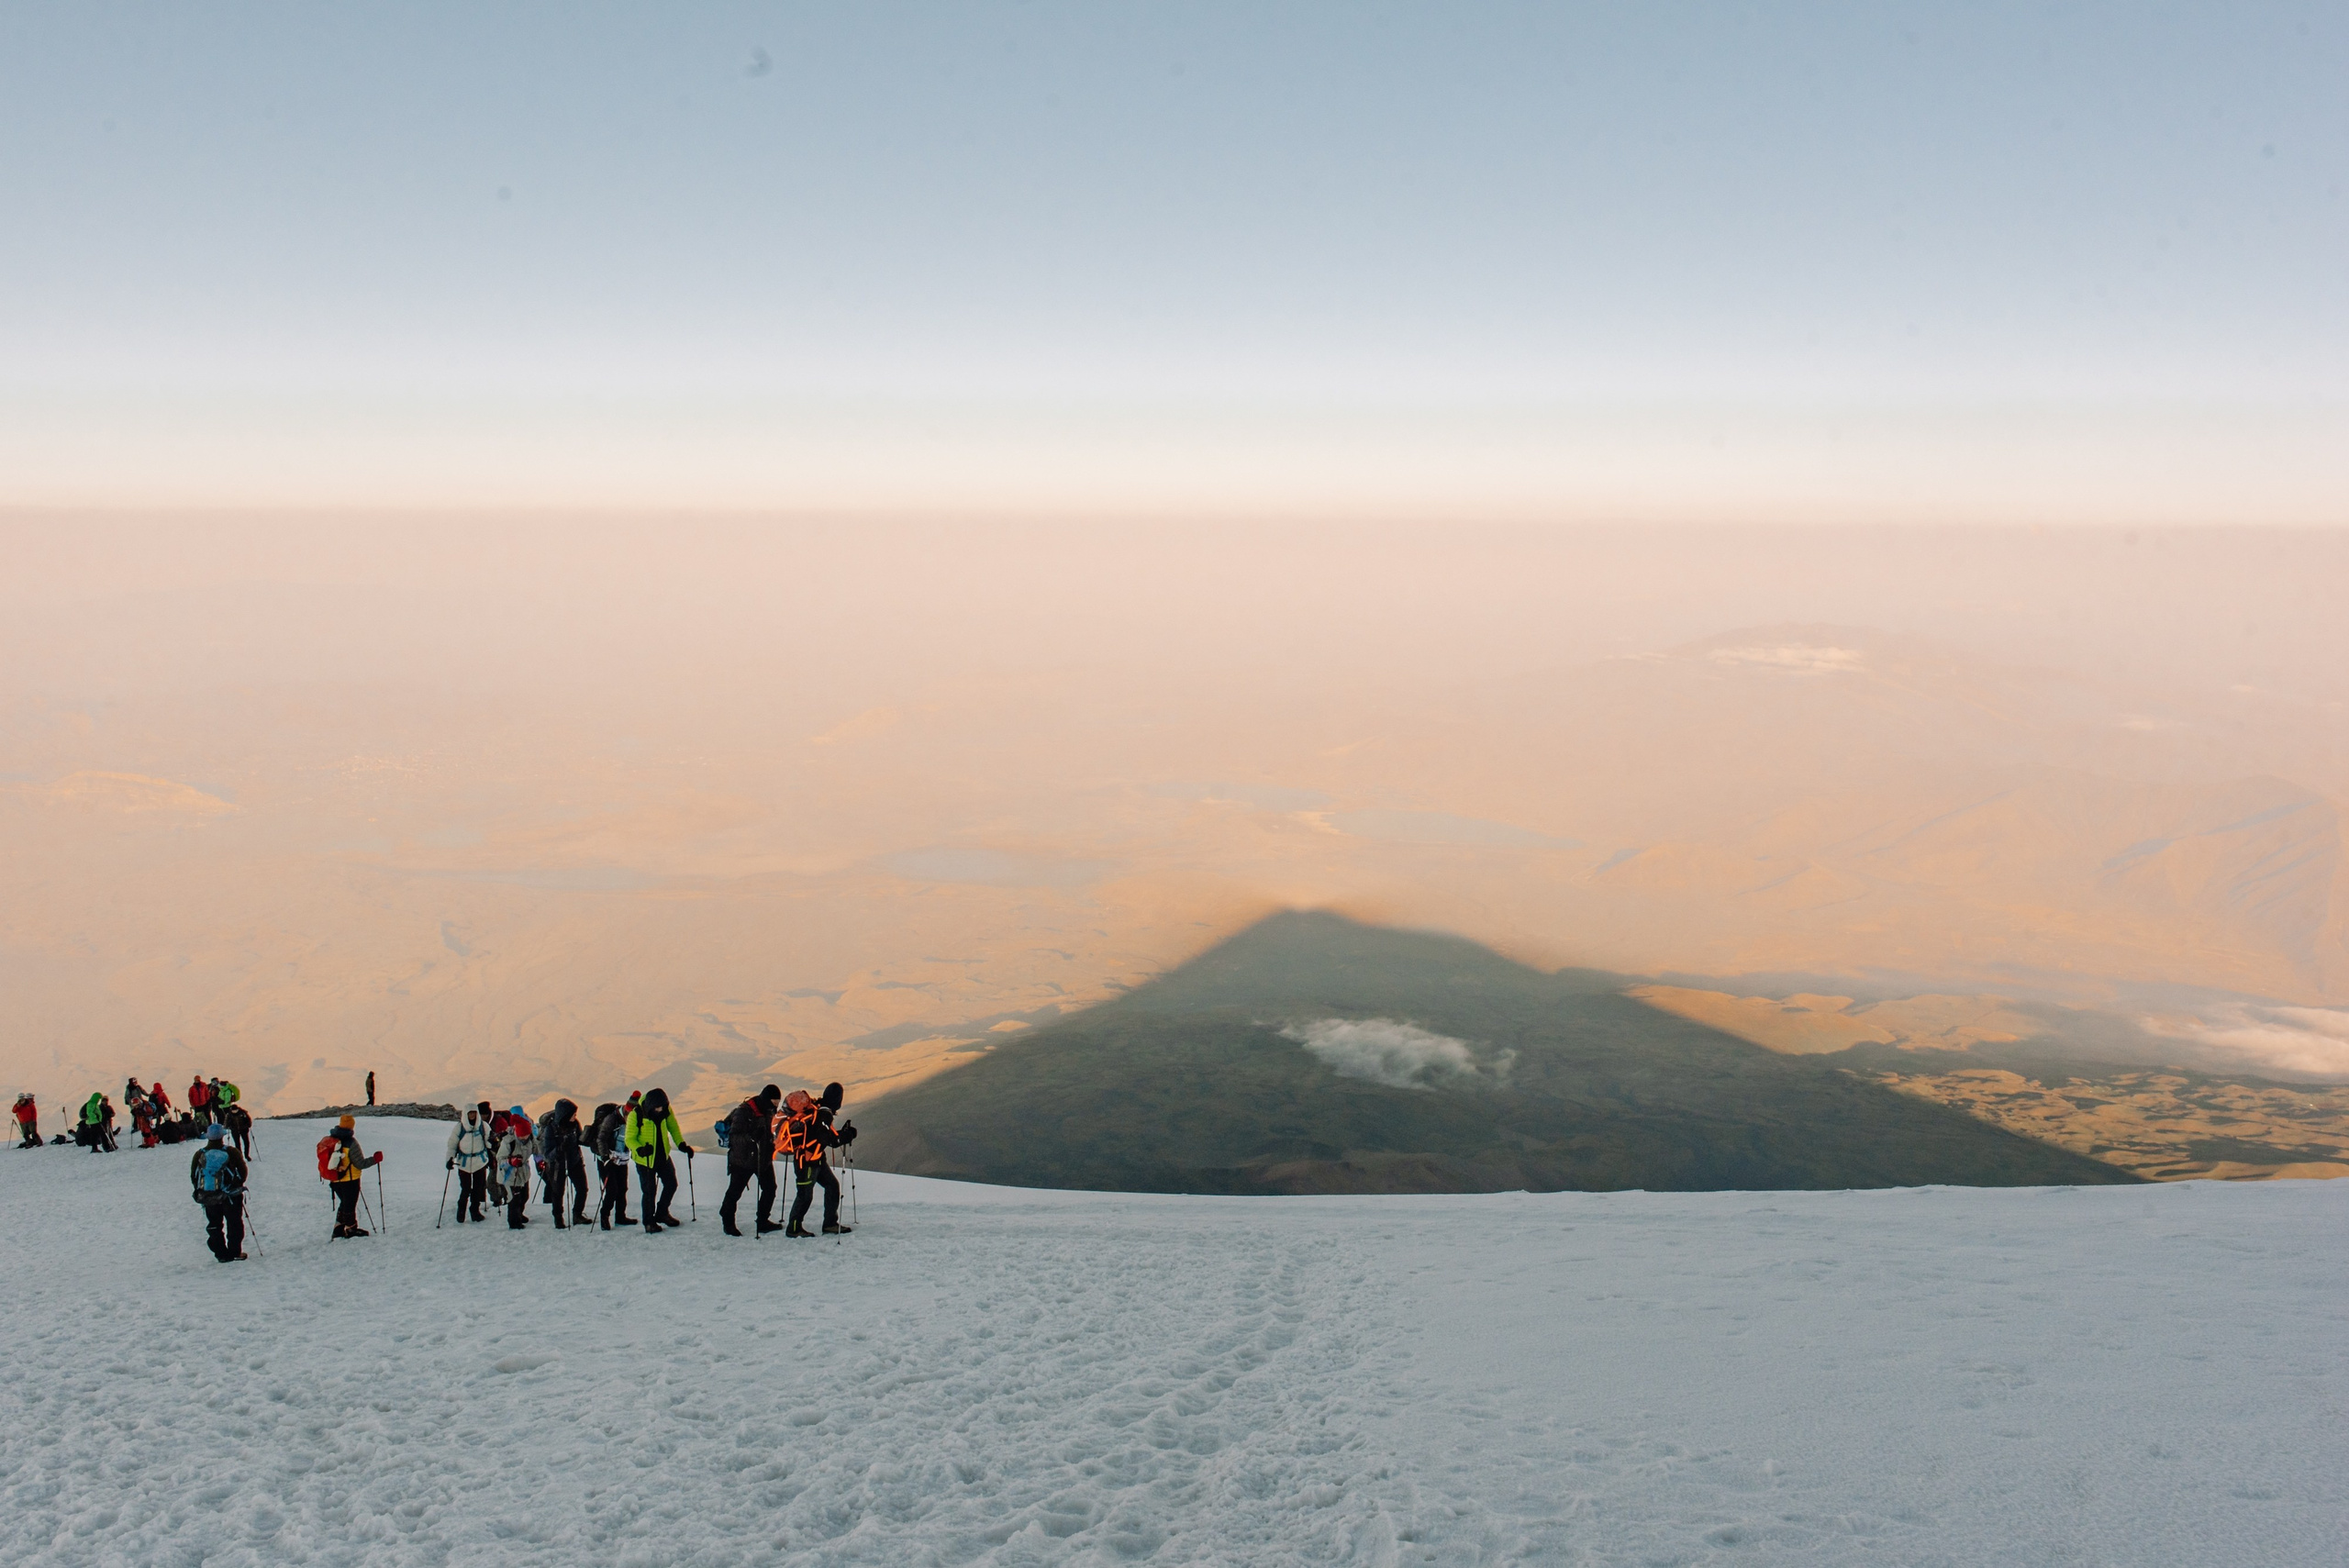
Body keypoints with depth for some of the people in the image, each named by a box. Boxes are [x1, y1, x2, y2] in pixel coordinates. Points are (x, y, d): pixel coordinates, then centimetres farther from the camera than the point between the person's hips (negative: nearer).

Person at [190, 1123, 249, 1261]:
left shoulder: (199, 1155, -5)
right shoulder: (232, 1152, -12)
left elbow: (193, 1176, 3)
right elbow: (243, 1171, -4)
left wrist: (200, 1191, 17)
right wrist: (239, 1185, 14)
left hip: (208, 1198, 2)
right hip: (231, 1196, -2)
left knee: (214, 1226, 14)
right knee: (234, 1224, 11)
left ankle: (221, 1254, 12)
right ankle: (235, 1252, 10)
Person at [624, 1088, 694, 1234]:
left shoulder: (665, 1110, -9)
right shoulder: (635, 1115, -22)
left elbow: (673, 1127, 7)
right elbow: (630, 1139, -16)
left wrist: (681, 1144, -3)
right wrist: (640, 1149, -35)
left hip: (663, 1156, 5)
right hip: (645, 1160, -5)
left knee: (671, 1184, 12)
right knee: (649, 1191, 1)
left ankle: (662, 1213, 35)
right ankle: (649, 1222, 20)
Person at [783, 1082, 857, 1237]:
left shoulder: (814, 1107, 5)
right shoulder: (823, 1114, -23)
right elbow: (833, 1140, -20)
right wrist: (849, 1133, -6)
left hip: (816, 1159, 10)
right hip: (807, 1159, -10)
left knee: (832, 1184, 13)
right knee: (805, 1194, 0)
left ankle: (830, 1223, 18)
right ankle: (794, 1228, 12)